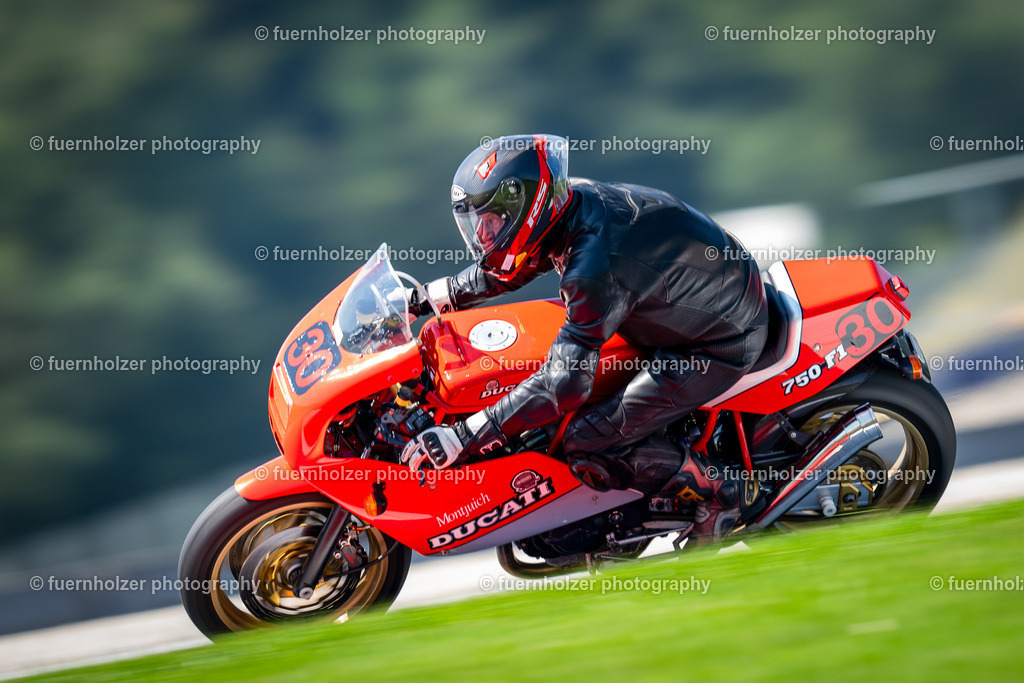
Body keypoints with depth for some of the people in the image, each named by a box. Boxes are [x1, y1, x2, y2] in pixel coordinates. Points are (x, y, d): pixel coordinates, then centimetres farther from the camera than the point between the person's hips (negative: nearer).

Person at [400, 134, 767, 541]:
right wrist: (427, 299, 15)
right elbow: (509, 268, 16)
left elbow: (566, 382, -34)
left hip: (720, 346, -10)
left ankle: (724, 496, 1)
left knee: (587, 446, -12)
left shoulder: (595, 267, -32)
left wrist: (464, 439, -34)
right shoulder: (575, 199, -5)